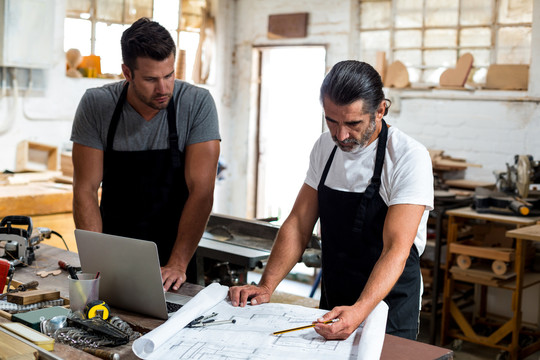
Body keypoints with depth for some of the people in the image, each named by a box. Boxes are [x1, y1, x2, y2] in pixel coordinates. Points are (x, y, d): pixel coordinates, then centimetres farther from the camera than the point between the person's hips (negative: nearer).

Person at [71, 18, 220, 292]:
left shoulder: (198, 104, -11)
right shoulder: (96, 105, -7)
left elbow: (201, 192, -14)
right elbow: (85, 190, -6)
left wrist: (177, 265, -23)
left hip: (172, 251, -1)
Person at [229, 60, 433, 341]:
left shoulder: (410, 157, -19)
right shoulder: (325, 146, 0)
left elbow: (396, 249, -25)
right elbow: (298, 224, 2)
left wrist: (360, 311, -39)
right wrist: (266, 286, -10)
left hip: (388, 308, -5)